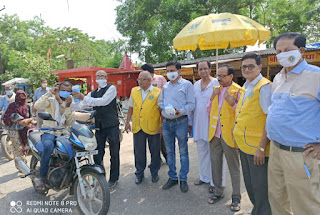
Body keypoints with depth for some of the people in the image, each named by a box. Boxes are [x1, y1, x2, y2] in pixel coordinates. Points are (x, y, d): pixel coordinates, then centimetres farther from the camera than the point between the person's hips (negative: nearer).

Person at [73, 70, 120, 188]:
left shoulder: (111, 88, -1)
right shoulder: (93, 93, 18)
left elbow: (103, 101, -17)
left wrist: (84, 98, -18)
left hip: (112, 125, -5)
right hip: (99, 127, 5)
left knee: (114, 153, 5)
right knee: (97, 154, 8)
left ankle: (113, 178, 20)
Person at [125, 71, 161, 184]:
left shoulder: (158, 92, -3)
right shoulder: (134, 91, 9)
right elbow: (131, 108, 15)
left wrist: (162, 126, -5)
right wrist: (127, 122, 12)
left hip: (153, 128, -2)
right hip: (137, 127, 3)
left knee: (154, 151, 10)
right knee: (139, 151, 11)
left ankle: (154, 172, 31)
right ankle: (139, 173, 29)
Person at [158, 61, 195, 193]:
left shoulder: (186, 84, -1)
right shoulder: (165, 86, 16)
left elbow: (191, 104, -7)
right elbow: (161, 100, 23)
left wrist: (181, 111, -22)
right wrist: (160, 104, 0)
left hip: (180, 122, -5)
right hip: (166, 122, 6)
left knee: (183, 151, 4)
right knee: (170, 151, 12)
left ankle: (183, 179, 18)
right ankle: (172, 178, 26)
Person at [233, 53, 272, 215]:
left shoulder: (264, 86, -14)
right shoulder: (246, 87, 13)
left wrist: (262, 147, -22)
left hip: (257, 147, -8)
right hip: (244, 144, 9)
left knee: (259, 186, 5)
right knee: (249, 183, 20)